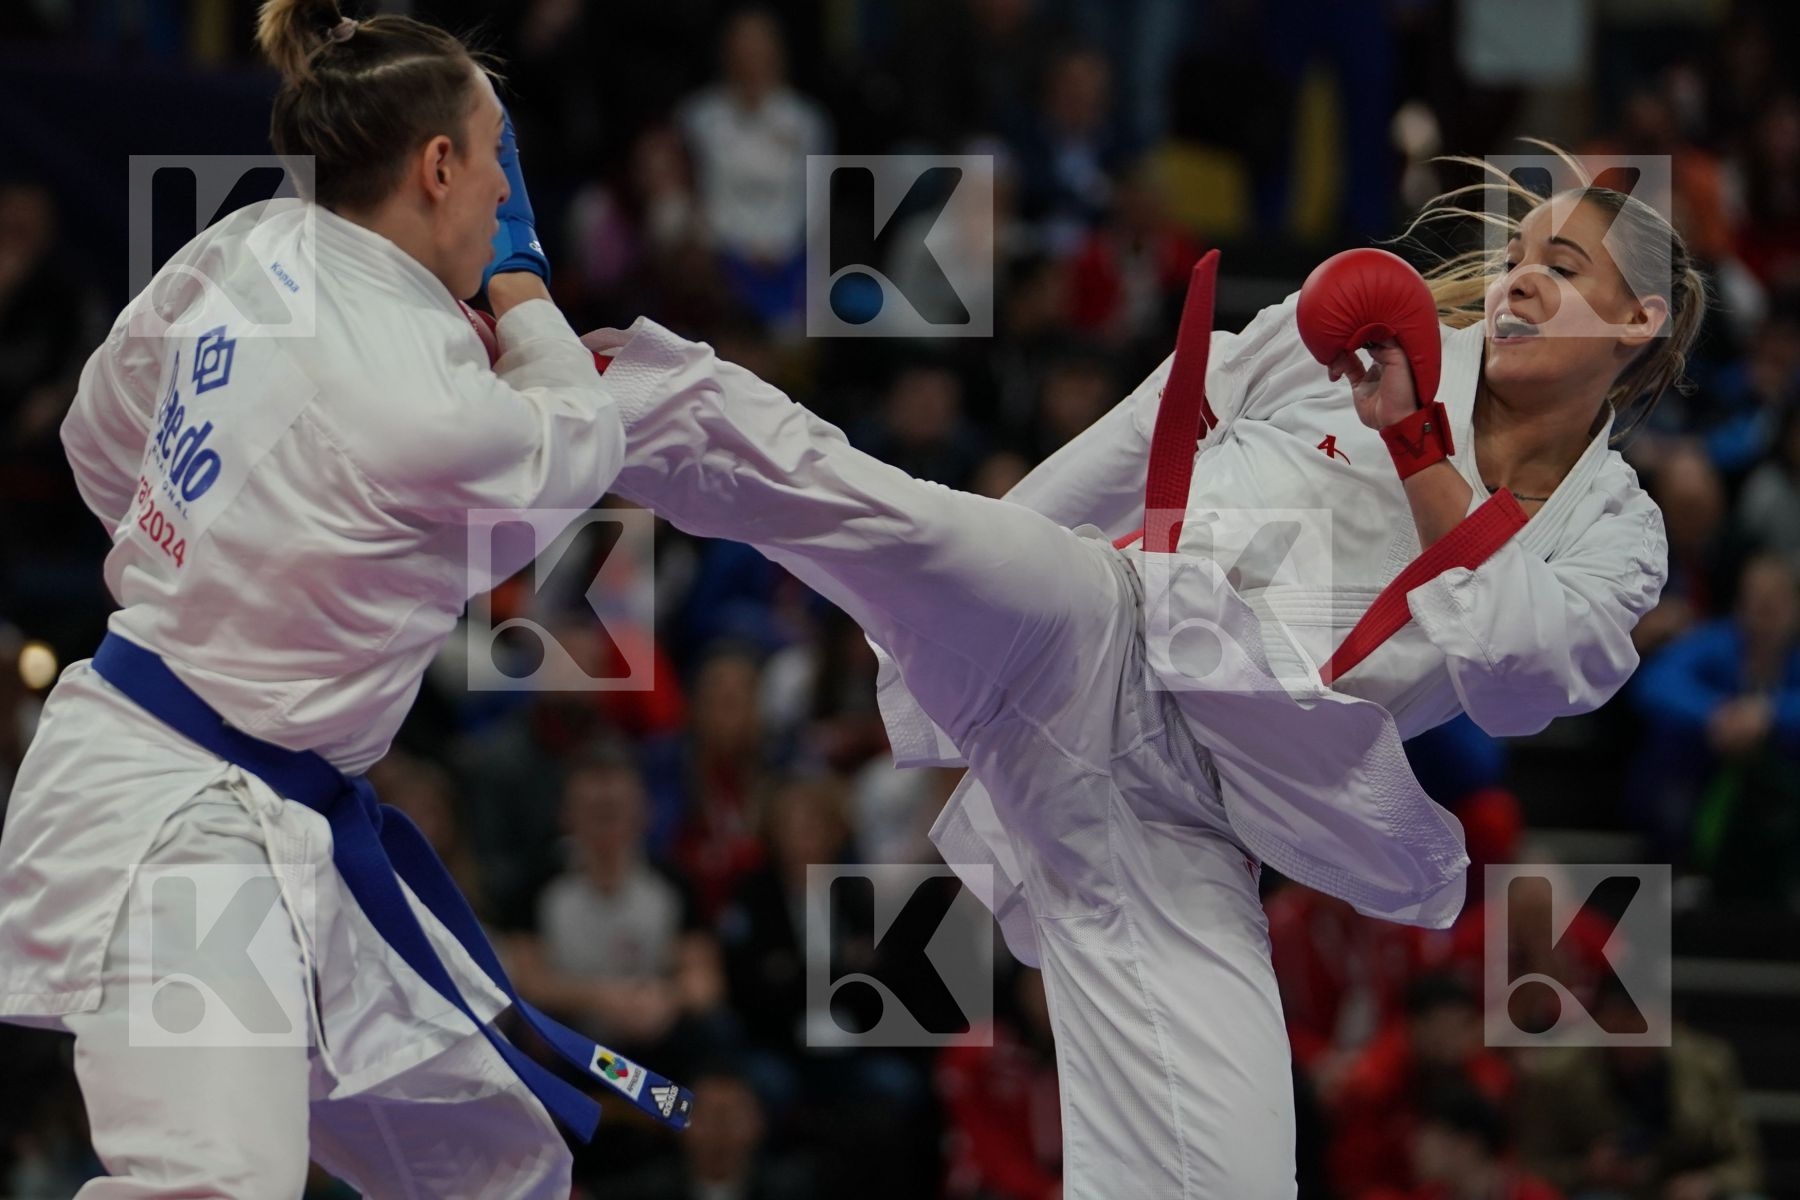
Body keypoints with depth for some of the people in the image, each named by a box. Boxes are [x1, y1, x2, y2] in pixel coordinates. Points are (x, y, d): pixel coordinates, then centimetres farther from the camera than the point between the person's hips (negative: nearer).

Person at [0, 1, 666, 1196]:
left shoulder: (246, 247, 0)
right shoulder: (429, 400, -23)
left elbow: (101, 437, 16)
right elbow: (578, 453, 1)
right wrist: (520, 283, 16)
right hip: (176, 826, -10)